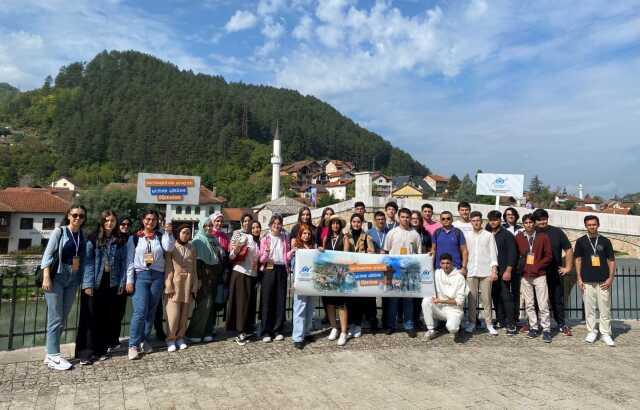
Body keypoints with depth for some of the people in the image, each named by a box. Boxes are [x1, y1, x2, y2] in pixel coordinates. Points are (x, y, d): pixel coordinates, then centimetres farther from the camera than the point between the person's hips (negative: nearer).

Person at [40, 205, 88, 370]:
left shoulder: (83, 236, 9)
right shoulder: (59, 232, -5)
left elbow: (83, 259, 9)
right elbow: (47, 255, -8)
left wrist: (82, 280, 4)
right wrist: (46, 278, -16)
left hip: (73, 281, 5)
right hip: (57, 278, -5)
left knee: (62, 319, 11)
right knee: (56, 318, -4)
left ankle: (51, 354, 21)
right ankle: (53, 356, 5)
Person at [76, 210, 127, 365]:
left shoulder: (120, 241, 8)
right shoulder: (93, 238, -1)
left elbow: (123, 262, 7)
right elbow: (88, 261, -5)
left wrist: (122, 283, 1)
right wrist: (88, 284, -11)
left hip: (112, 284, 3)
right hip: (95, 284, -2)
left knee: (107, 318, 8)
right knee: (91, 317, 0)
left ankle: (101, 349, 20)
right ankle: (86, 352, 8)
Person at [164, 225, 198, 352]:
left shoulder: (192, 248, 10)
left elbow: (194, 269, 11)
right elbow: (168, 267, -5)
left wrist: (194, 286, 6)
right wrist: (168, 286, -11)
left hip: (188, 284, 4)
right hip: (175, 283, -3)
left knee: (184, 313, 7)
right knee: (173, 313, -5)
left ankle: (180, 337, 19)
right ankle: (171, 339, 8)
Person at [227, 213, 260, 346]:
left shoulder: (255, 237, 13)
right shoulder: (237, 235, -1)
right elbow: (231, 256, -5)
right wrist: (237, 248, -23)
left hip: (252, 273, 5)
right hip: (240, 272, -5)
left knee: (250, 302, 5)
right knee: (241, 301, -5)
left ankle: (245, 331, 13)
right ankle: (240, 332, 1)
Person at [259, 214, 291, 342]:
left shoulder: (285, 238, 11)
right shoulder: (265, 239, 4)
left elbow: (287, 257, 11)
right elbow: (261, 259, 0)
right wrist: (265, 254, -20)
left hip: (282, 270, 2)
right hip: (269, 270, -2)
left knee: (281, 300, 3)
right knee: (267, 300, -2)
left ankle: (278, 330, 13)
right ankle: (266, 332, 5)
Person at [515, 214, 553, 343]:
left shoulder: (543, 237, 0)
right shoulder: (518, 237, 3)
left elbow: (548, 256, 0)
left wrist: (537, 266, -7)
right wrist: (520, 266, -1)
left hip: (539, 275, -2)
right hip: (525, 275, 2)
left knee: (543, 305, -3)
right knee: (529, 304, 8)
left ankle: (546, 330, 6)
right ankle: (533, 327, 18)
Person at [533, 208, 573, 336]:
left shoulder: (557, 232, 2)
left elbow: (568, 250, 7)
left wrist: (568, 267, 3)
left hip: (555, 273, 1)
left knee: (557, 299, 8)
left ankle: (561, 324, 20)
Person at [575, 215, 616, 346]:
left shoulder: (605, 241, 5)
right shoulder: (581, 241, 5)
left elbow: (611, 260, 7)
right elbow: (578, 260, 7)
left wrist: (611, 278, -2)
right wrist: (579, 278, 1)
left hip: (603, 281, 0)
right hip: (587, 281, 0)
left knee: (605, 308, 2)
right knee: (589, 308, 4)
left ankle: (605, 333, 13)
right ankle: (591, 332, 15)